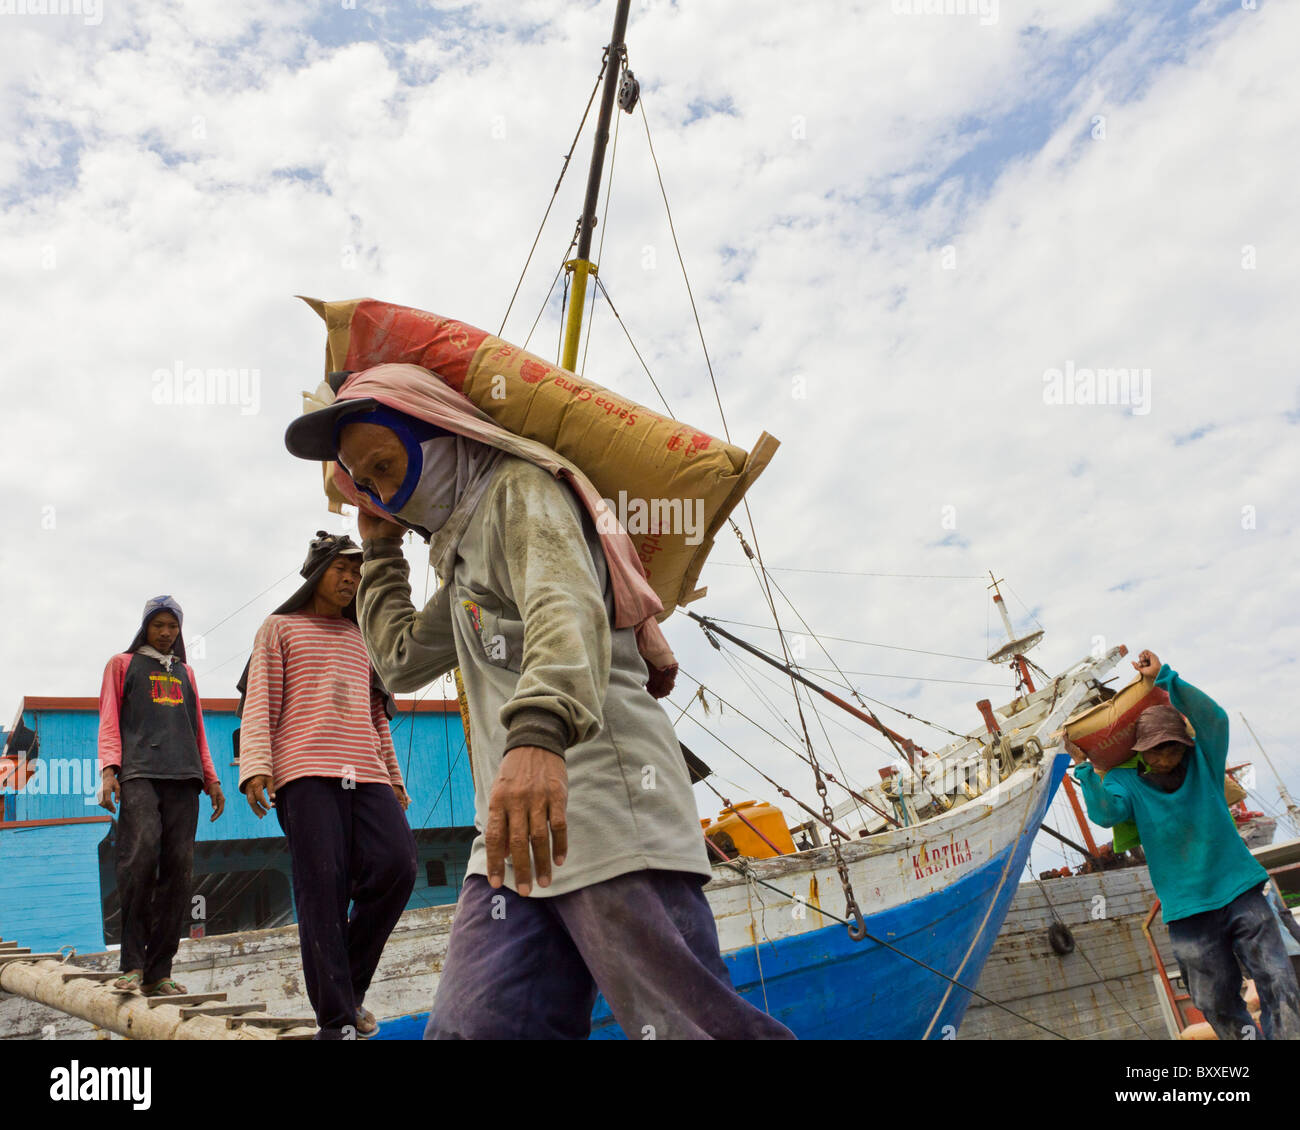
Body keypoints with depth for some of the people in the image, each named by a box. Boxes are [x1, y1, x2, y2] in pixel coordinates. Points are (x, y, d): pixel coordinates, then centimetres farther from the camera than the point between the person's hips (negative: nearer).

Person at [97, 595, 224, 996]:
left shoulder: (185, 672, 28)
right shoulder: (122, 664, 18)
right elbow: (109, 722, 9)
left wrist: (210, 778, 17)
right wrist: (109, 769, -6)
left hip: (183, 776, 3)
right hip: (139, 773, -3)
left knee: (179, 866, -8)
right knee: (141, 854, -23)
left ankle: (158, 972, -6)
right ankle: (132, 963, -15)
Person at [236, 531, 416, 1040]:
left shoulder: (362, 638, 27)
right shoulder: (279, 628, 14)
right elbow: (259, 703, 4)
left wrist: (394, 778, 23)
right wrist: (255, 766, -11)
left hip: (365, 774, 4)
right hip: (305, 773, -4)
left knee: (397, 865, -14)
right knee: (322, 888, -11)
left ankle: (348, 986, 4)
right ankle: (336, 1021, -5)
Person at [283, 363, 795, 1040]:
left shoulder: (519, 486, 0)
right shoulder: (464, 551, 29)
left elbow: (568, 605, -21)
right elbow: (401, 661, 38)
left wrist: (540, 730, -40)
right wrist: (380, 550, 33)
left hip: (607, 812, -8)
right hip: (516, 830, 9)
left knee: (687, 1025, -10)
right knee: (471, 1026, -4)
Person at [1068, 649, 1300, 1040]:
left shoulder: (1202, 762, 3)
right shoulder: (1128, 783, -1)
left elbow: (1213, 719, -14)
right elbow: (1105, 813, -20)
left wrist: (1165, 678, -23)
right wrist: (1084, 767, -32)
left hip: (1239, 891, 1)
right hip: (1188, 910, 0)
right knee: (1216, 1003, 7)